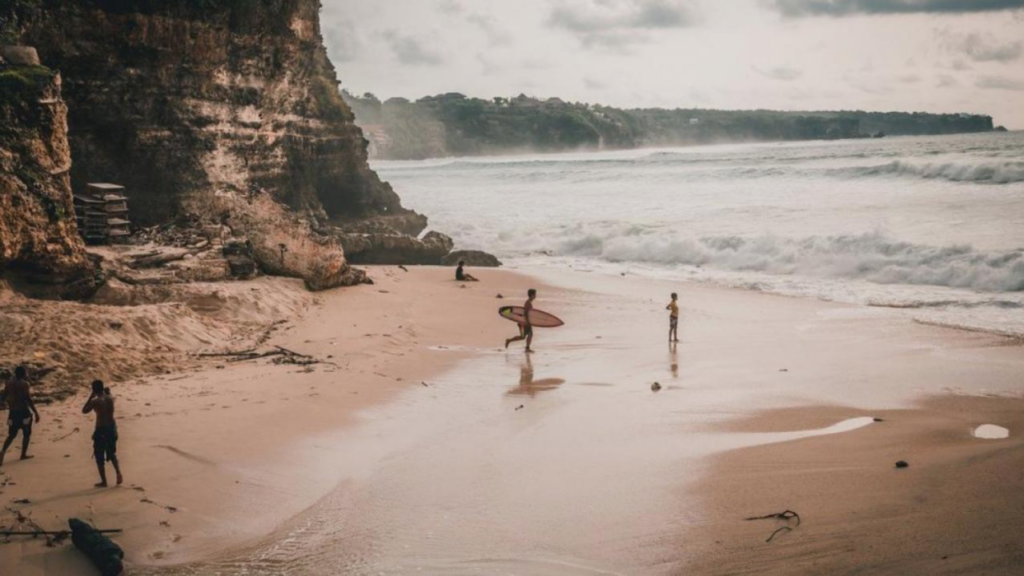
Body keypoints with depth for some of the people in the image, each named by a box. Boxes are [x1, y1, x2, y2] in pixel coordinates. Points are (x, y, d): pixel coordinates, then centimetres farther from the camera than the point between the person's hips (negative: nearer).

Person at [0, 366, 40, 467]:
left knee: (11, 435, 11)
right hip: (24, 411, -5)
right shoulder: (24, 384, -12)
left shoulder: (9, 383, 6)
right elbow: (28, 399, -18)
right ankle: (23, 454, 13)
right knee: (27, 434, 12)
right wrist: (36, 412, -16)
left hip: (12, 412, 5)